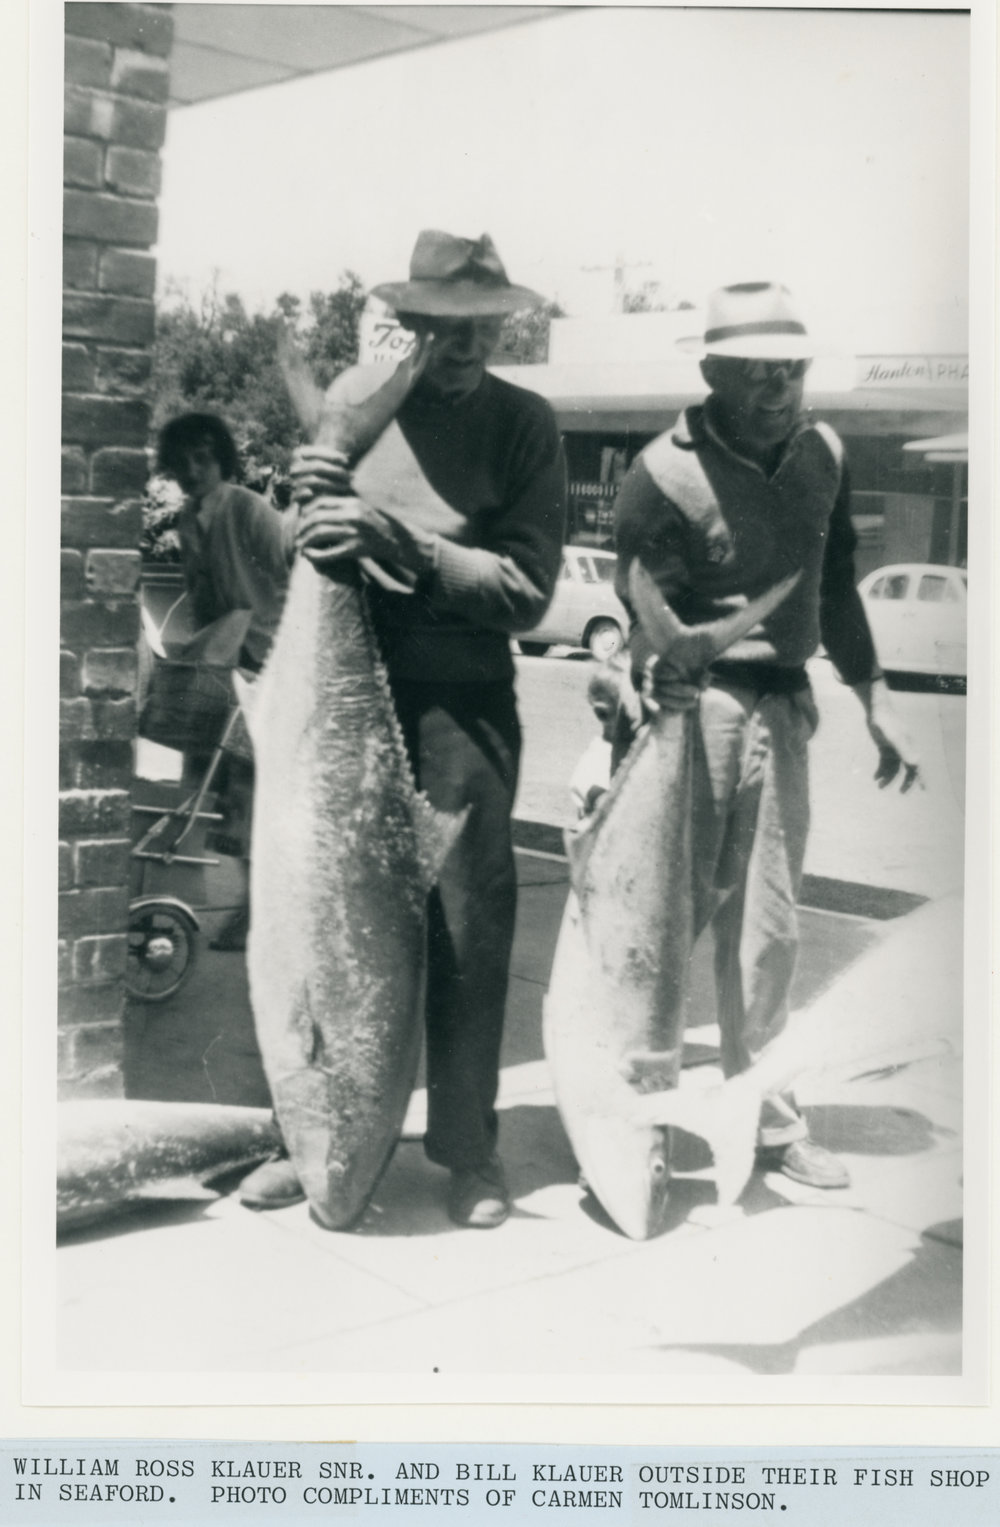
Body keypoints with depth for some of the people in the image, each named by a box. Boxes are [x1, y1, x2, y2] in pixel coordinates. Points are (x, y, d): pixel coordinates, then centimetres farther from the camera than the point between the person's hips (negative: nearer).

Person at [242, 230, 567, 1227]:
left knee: (468, 922, 2)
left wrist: (399, 540, -20)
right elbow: (298, 551, 11)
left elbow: (527, 590, -10)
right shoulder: (354, 396, 5)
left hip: (465, 698, -2)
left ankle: (467, 1147, 16)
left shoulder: (523, 424, -2)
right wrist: (309, 503, -12)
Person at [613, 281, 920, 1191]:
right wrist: (653, 675, -34)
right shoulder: (666, 474, -13)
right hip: (694, 706, -6)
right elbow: (641, 615, -13)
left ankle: (768, 1119, 24)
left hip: (782, 706, 6)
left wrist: (874, 700, 18)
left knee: (768, 925, 12)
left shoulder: (822, 456, 6)